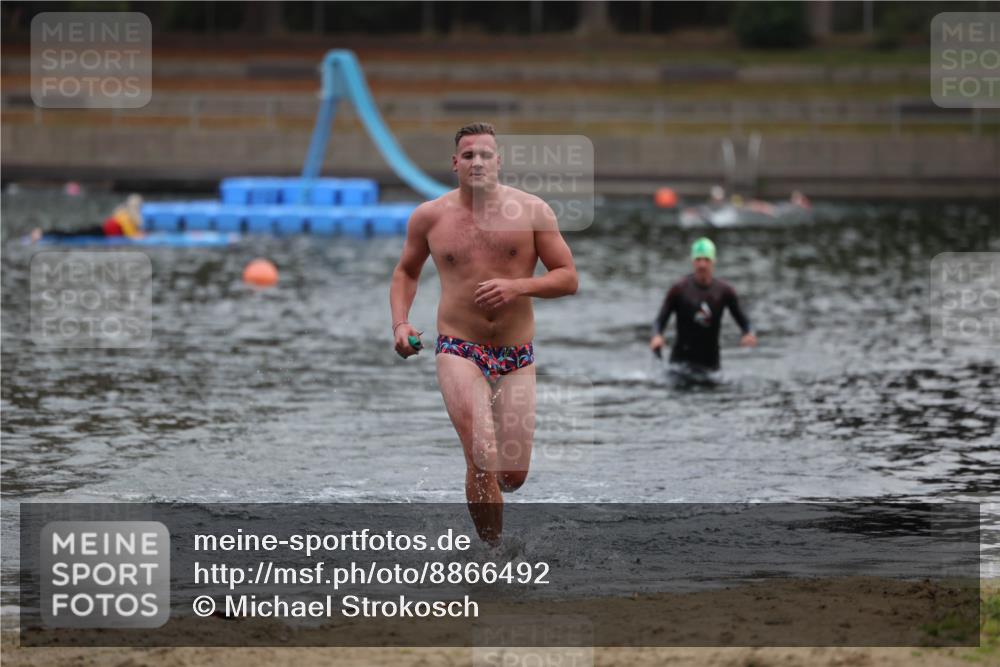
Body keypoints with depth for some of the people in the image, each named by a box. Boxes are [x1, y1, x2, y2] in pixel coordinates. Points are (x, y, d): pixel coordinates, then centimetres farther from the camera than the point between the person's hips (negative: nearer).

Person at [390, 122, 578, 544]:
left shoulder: (530, 211, 0)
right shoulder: (429, 217, 3)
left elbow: (568, 279, 1)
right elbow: (406, 273, 20)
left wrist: (518, 287, -16)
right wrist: (400, 323, 2)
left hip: (517, 356, 2)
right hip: (459, 351, -1)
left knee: (514, 474, 3)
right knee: (484, 460, -19)